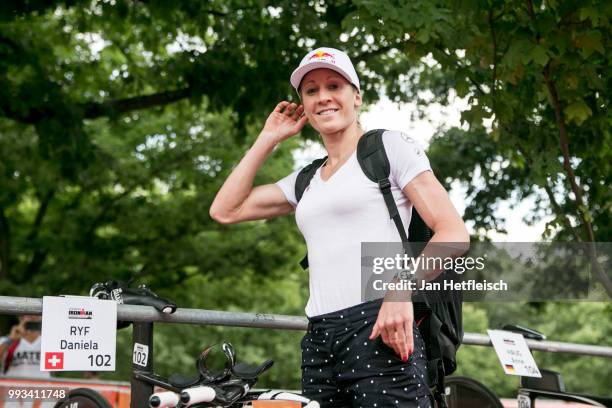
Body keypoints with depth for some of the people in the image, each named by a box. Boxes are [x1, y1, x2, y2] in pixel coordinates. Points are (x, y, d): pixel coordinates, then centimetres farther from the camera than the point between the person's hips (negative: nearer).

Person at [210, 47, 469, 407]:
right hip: (319, 343, 6)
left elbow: (454, 232, -4)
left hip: (379, 332, -6)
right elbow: (225, 211, 19)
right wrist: (268, 139, 20)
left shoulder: (390, 146, 5)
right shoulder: (306, 181, 22)